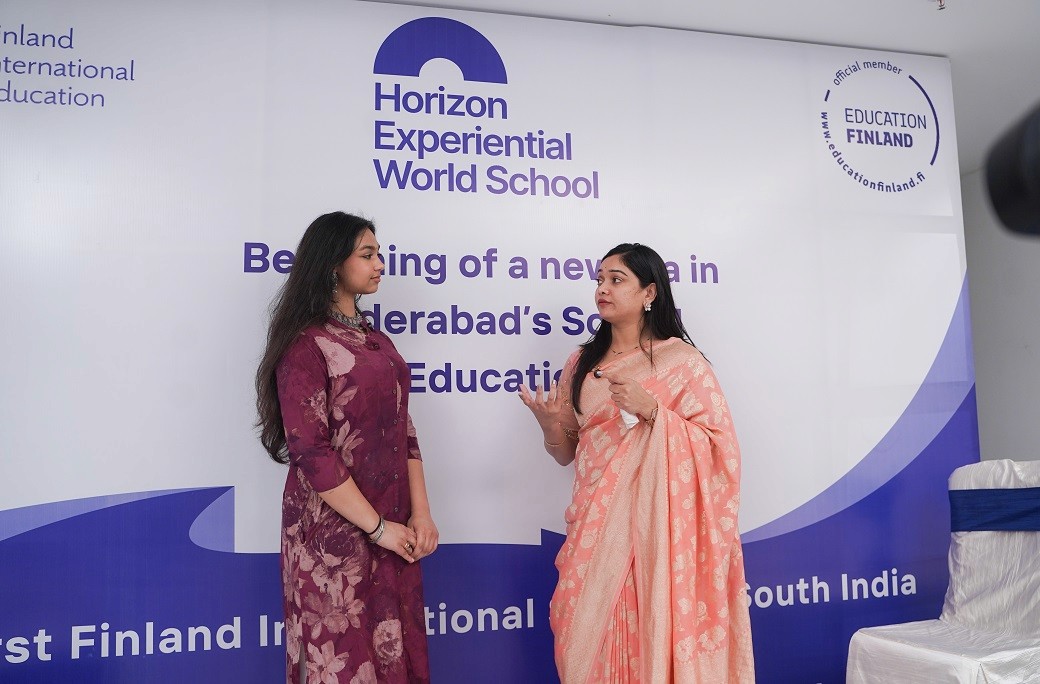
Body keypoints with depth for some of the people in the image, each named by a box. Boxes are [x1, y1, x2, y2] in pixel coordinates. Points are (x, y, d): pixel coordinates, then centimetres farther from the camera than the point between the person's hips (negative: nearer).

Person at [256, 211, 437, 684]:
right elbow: (310, 452, -18)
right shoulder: (307, 344, -12)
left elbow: (402, 430, 10)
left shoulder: (375, 340, 12)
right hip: (335, 530, -7)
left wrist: (420, 513, 0)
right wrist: (377, 526, -15)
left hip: (393, 527, 7)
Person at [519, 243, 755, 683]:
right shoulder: (582, 363, 10)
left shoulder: (680, 360, -4)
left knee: (653, 637, 0)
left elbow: (716, 445, -8)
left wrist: (652, 410, -19)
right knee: (592, 637, 7)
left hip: (656, 526, -4)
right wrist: (550, 426, -7)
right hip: (596, 526, 4)